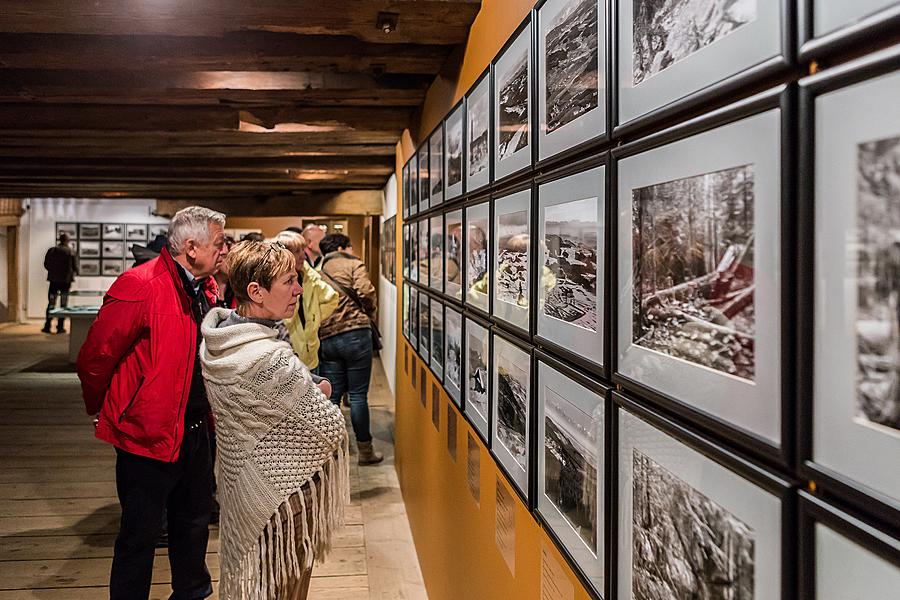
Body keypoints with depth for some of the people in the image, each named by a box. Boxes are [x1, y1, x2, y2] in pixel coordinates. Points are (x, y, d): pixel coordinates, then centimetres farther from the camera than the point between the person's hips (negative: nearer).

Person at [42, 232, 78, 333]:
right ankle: (60, 327, 6)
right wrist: (74, 273, 18)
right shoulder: (71, 252, -6)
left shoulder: (52, 250, 0)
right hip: (66, 280, -2)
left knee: (51, 304, 8)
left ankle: (47, 326, 6)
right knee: (63, 304, 6)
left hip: (54, 280, 2)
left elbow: (46, 264, 5)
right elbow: (75, 267, -3)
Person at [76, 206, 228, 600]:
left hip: (195, 429, 8)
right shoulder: (140, 287, -22)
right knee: (140, 537, 8)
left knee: (194, 522, 23)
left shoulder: (206, 288, 5)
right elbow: (95, 358, -17)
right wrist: (103, 412, -3)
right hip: (148, 435, -8)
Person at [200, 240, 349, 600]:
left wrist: (306, 389, 0)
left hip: (238, 486, 8)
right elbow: (332, 429, -24)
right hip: (282, 495, -8)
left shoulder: (214, 342, -5)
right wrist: (320, 394, -4)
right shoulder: (273, 361, -32)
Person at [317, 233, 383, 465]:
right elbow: (365, 292, -10)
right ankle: (365, 450, 8)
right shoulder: (353, 265, 2)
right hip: (355, 333, -5)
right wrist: (370, 314, 7)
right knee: (358, 394, 1)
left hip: (325, 338, 5)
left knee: (331, 395, 11)